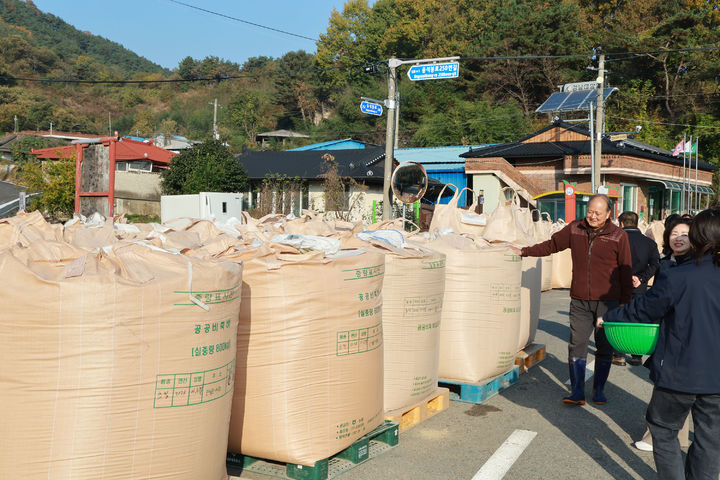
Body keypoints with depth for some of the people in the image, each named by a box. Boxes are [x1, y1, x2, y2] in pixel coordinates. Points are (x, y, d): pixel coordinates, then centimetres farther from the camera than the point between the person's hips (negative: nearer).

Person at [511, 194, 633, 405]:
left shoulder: (618, 236, -2)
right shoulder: (574, 229, 5)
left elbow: (625, 271, 2)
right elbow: (551, 245, 18)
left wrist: (625, 303, 2)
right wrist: (524, 252, 15)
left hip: (607, 301, -1)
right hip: (580, 301, 2)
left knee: (605, 347, 7)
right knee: (577, 345, -2)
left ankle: (599, 390, 20)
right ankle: (577, 392, 4)